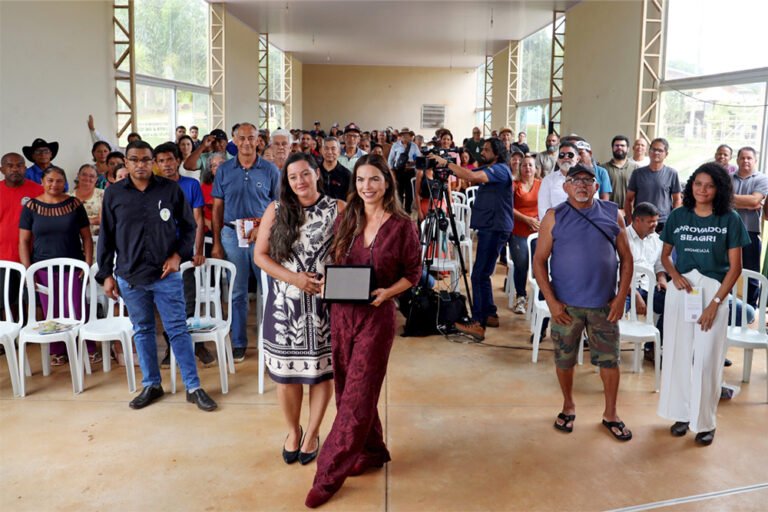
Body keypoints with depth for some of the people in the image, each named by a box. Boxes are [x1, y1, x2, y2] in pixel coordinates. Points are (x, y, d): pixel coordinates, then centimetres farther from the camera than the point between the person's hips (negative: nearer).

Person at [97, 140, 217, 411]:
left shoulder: (171, 189, -2)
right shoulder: (114, 193, 2)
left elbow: (188, 227, 6)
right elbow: (106, 237, 7)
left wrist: (178, 255, -8)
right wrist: (106, 274, 4)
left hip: (166, 275, -2)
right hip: (129, 277, 2)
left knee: (178, 330, 2)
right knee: (142, 331, 13)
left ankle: (193, 387, 10)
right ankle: (151, 385, 26)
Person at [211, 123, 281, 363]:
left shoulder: (270, 170, 2)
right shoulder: (224, 170, 6)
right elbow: (217, 208, 8)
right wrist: (216, 243, 3)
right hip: (232, 235, 1)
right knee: (237, 293, 8)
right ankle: (238, 343, 17)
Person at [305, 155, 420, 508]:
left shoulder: (402, 226, -8)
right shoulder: (345, 220, 5)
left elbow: (413, 273, -2)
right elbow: (333, 264, 13)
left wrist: (387, 292, -19)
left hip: (377, 316, -5)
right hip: (341, 313, 5)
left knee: (357, 397, -1)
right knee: (348, 390, 14)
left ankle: (328, 475, 9)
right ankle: (371, 452, 35)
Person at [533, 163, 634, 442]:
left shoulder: (612, 214, 2)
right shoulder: (554, 217, -3)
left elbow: (626, 257, 5)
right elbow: (539, 260, -4)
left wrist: (621, 296, -3)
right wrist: (551, 301, -11)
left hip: (604, 304, 1)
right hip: (566, 305, -1)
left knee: (610, 360, 9)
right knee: (564, 359, 11)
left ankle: (610, 414, 28)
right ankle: (568, 406, 34)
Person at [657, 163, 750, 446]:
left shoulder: (730, 220, -3)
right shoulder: (677, 216, 3)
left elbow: (735, 267, -4)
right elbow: (665, 255, 12)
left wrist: (715, 303, -11)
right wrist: (675, 275, -9)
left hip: (713, 292, -2)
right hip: (680, 290, 2)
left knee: (707, 358, 0)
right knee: (678, 354, 8)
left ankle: (706, 421, 16)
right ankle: (682, 412, 24)